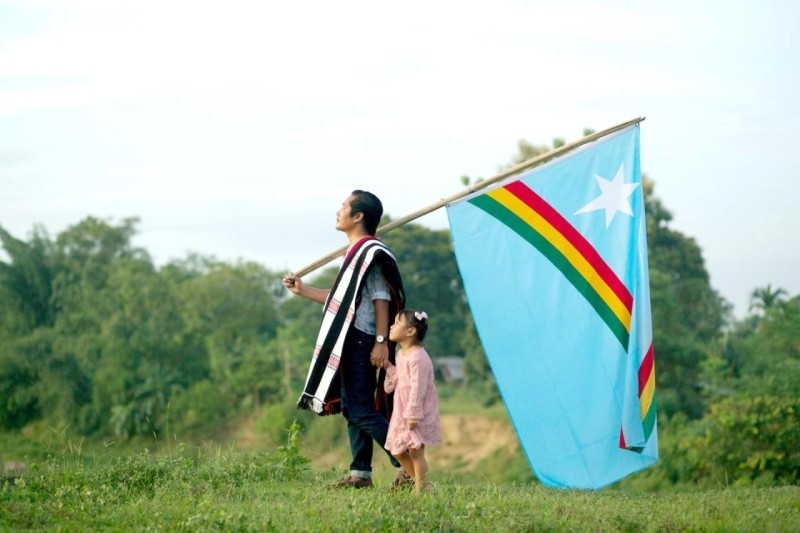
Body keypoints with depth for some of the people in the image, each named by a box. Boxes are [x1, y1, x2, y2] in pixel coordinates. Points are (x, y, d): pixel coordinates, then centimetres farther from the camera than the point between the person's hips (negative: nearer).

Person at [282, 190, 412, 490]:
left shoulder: (371, 252, -12)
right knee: (352, 409, 11)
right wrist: (302, 290, 28)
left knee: (362, 411, -11)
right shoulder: (357, 252, 18)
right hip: (350, 342, 10)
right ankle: (360, 473, 15)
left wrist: (382, 341, -23)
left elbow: (382, 298, -18)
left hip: (362, 342, -10)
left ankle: (408, 466, -9)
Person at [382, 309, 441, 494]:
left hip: (417, 413, -10)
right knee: (398, 451, 12)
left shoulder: (417, 357, -19)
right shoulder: (401, 355, 12)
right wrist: (389, 368, 9)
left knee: (416, 451, -7)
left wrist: (413, 415, -23)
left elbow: (418, 387, -22)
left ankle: (420, 489, 1)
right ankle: (423, 484, 23)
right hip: (402, 412, 10)